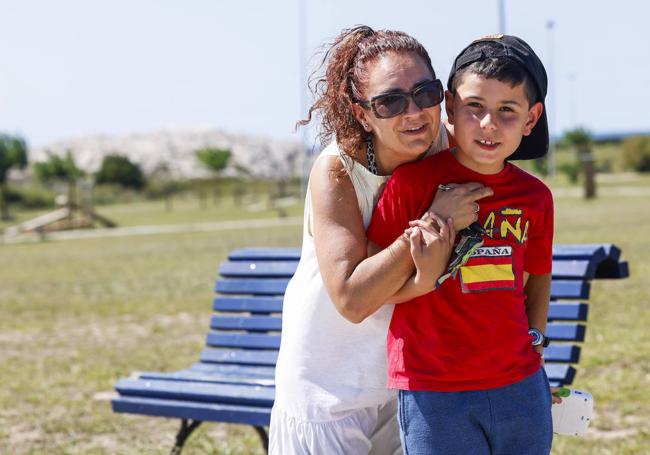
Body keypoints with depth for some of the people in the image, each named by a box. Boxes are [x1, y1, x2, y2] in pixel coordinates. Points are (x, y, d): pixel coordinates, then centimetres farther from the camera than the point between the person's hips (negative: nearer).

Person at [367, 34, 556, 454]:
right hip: (433, 398, -4)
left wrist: (534, 339, 8)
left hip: (522, 388, 4)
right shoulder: (413, 183, -8)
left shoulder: (535, 197, 3)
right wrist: (422, 275, -21)